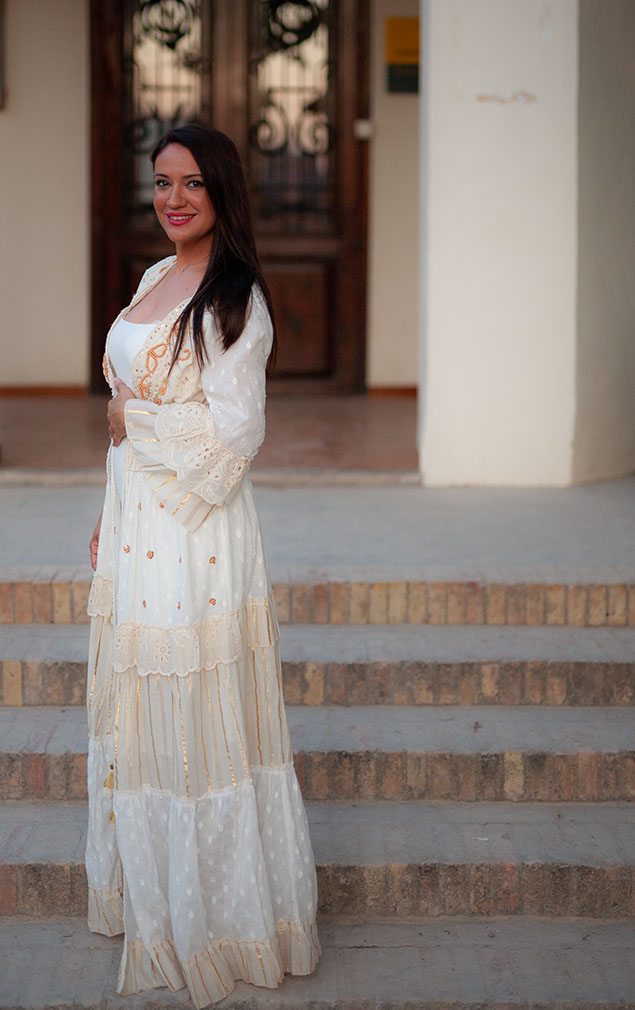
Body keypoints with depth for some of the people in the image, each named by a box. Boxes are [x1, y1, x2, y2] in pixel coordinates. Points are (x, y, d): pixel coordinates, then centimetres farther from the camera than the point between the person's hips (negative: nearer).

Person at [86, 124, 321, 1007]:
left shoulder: (236, 300, -14)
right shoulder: (156, 278, 13)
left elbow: (233, 436, -20)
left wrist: (133, 422, -10)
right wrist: (111, 519, 17)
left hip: (198, 529, -9)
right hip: (135, 526, 9)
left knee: (197, 718, 0)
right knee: (137, 712, 16)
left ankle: (217, 913, 15)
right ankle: (151, 892, 31)